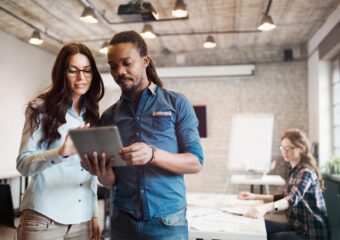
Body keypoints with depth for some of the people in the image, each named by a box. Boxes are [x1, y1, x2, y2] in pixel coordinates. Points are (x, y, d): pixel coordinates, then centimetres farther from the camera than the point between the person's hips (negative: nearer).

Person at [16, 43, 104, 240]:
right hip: (45, 217, -4)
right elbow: (23, 164, -12)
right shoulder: (41, 109, -3)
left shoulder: (91, 115, 10)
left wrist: (94, 214, 11)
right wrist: (61, 153, -29)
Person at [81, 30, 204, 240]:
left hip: (167, 220, -2)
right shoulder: (109, 116, 6)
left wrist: (153, 155, -24)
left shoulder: (177, 103, -2)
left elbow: (196, 162, -7)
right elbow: (112, 181, 8)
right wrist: (104, 175, -16)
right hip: (123, 220, 3)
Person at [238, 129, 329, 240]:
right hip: (298, 226, 8)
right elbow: (286, 197, 17)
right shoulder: (295, 170, 8)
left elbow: (294, 198, -37)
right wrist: (255, 196, 7)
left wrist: (266, 207, -56)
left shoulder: (306, 172, -20)